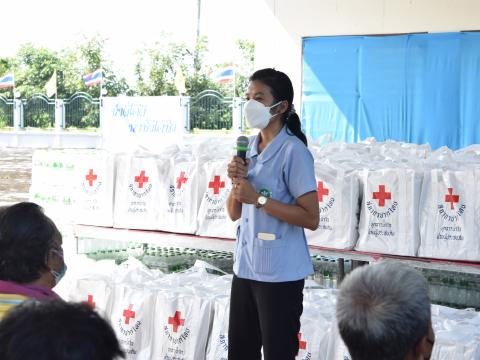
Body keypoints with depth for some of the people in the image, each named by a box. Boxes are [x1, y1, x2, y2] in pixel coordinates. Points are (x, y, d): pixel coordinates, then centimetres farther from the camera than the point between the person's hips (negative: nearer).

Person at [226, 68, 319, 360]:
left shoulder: (293, 152, -12)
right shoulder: (249, 147, 9)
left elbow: (311, 218, -17)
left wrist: (259, 198, -20)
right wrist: (236, 182, -5)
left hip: (279, 273, -7)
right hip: (245, 267, 7)